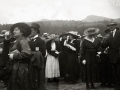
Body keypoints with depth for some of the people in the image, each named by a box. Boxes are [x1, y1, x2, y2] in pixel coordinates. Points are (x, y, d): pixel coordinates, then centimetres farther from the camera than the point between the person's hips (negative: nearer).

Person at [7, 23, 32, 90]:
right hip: (16, 67, 9)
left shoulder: (22, 40, -13)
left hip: (21, 68, -9)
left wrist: (14, 56, -17)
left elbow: (27, 53, -26)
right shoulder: (16, 41, 15)